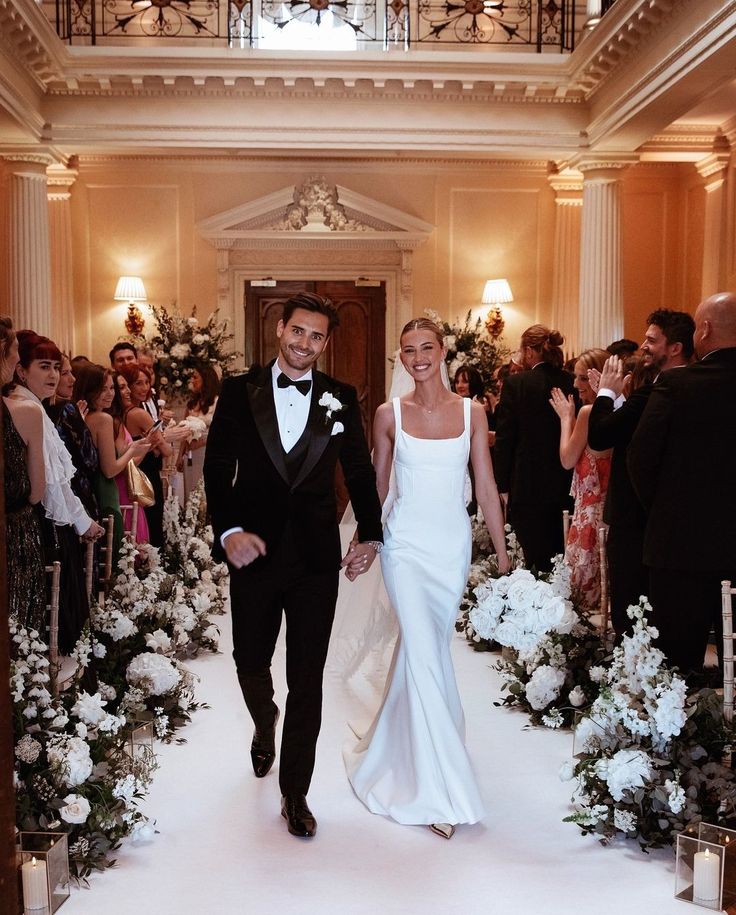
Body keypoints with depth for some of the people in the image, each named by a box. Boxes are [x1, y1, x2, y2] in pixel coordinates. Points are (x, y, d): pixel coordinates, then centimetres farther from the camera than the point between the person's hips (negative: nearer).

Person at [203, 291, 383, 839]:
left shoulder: (341, 399, 3)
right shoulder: (239, 392, 1)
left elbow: (359, 471, 6)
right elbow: (218, 467, -3)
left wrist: (371, 535, -3)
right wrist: (229, 530, -16)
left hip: (317, 558, 0)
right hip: (254, 552, 1)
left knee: (307, 680, 4)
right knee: (251, 662, 16)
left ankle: (295, 793, 19)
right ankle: (265, 727, 52)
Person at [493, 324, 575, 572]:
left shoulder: (516, 384, -10)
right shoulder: (572, 384, 0)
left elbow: (504, 438, -9)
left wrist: (503, 486, -1)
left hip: (527, 487, -4)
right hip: (564, 487, 4)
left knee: (536, 559, 0)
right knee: (559, 556, 14)